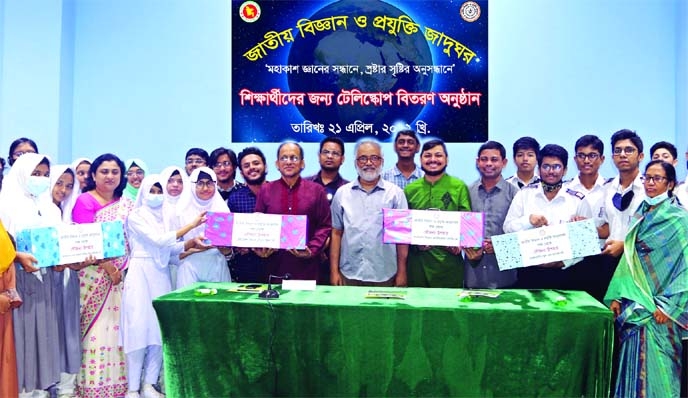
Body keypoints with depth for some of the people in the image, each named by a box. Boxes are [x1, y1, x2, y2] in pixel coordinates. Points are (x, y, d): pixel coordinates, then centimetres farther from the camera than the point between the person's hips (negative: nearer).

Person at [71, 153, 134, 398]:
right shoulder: (85, 201, -1)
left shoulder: (127, 205, 14)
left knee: (118, 326, 5)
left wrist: (125, 268, 0)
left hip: (123, 275, 4)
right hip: (95, 274, -4)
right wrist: (108, 267, -15)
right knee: (96, 327, -3)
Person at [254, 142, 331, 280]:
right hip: (274, 265, 1)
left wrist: (312, 250, -11)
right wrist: (260, 248, -7)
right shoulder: (265, 190, 7)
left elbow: (325, 226, 3)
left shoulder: (317, 191, 4)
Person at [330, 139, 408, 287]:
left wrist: (401, 272, -2)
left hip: (384, 275, -1)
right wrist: (334, 271, 2)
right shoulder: (342, 193, 5)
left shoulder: (395, 193, 0)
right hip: (349, 274, 1)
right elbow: (336, 233, 7)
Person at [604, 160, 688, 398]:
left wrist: (668, 305, -14)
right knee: (633, 361, 10)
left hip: (658, 306, -6)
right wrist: (617, 296, 6)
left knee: (655, 366, -3)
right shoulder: (640, 215, 11)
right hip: (634, 302, 6)